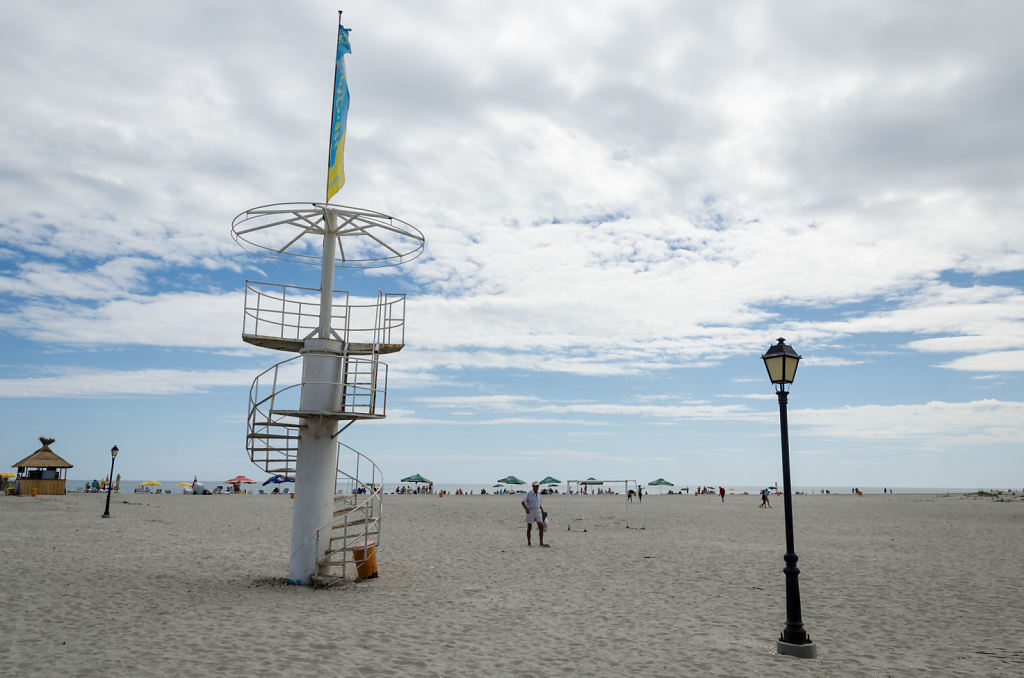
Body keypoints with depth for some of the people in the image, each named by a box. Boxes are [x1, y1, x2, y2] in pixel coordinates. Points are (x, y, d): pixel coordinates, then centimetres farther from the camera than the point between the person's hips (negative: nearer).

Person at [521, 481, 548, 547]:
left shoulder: (539, 494, 8)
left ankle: (541, 543, -5)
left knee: (541, 527, -5)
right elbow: (523, 502, -12)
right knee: (529, 527, 5)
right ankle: (529, 542, 17)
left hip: (538, 511, 5)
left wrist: (542, 510, 10)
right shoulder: (528, 494, -10)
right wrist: (526, 509, -27)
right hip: (530, 511, -5)